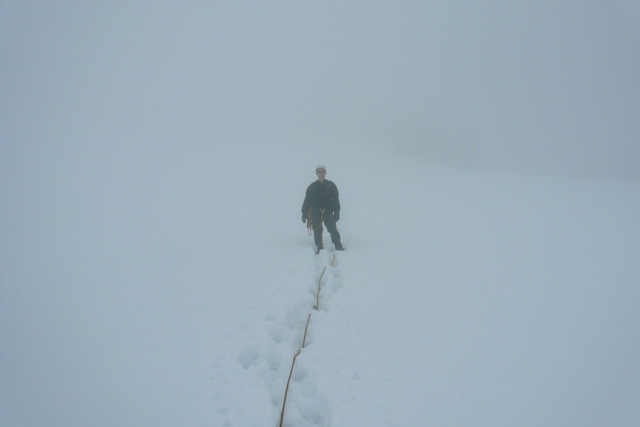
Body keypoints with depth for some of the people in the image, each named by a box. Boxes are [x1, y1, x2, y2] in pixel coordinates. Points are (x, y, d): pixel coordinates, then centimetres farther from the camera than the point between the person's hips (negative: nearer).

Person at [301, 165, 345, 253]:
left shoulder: (331, 185, 9)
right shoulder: (312, 187, 11)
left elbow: (336, 199, 6)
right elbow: (307, 200, 9)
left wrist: (337, 212, -2)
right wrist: (304, 213, 2)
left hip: (328, 211, -1)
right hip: (315, 212, 1)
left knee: (332, 229, -9)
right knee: (317, 231, -2)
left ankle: (338, 246, -5)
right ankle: (319, 247, 8)